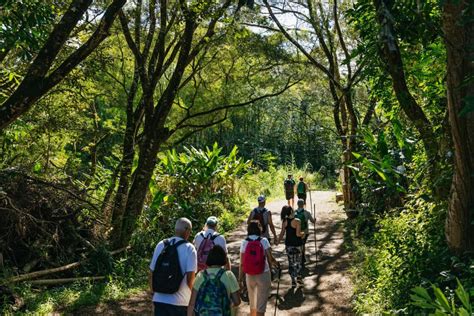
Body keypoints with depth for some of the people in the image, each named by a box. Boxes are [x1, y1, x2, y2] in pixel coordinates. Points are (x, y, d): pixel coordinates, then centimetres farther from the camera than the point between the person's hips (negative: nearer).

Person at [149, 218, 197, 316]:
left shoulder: (160, 245, 3)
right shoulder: (189, 248, -9)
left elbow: (152, 273, 6)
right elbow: (190, 278, -11)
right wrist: (192, 296, 6)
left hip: (159, 300, 4)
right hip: (180, 302, -3)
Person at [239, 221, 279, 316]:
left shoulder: (244, 242, -4)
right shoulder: (264, 241, -7)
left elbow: (242, 263, -5)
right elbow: (270, 259, -14)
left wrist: (240, 279, 2)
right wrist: (275, 263, 8)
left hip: (249, 276, 2)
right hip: (263, 275, -2)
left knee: (252, 304, 21)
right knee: (261, 305, 7)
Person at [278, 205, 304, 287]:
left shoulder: (284, 221, -4)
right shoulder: (297, 221, -18)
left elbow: (282, 233, 1)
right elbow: (298, 234, -20)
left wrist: (278, 240, 14)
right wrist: (303, 233, -1)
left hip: (288, 244, 4)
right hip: (297, 244, -3)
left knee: (291, 262, 12)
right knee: (298, 261, 18)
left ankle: (293, 280, 14)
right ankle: (299, 276, 26)